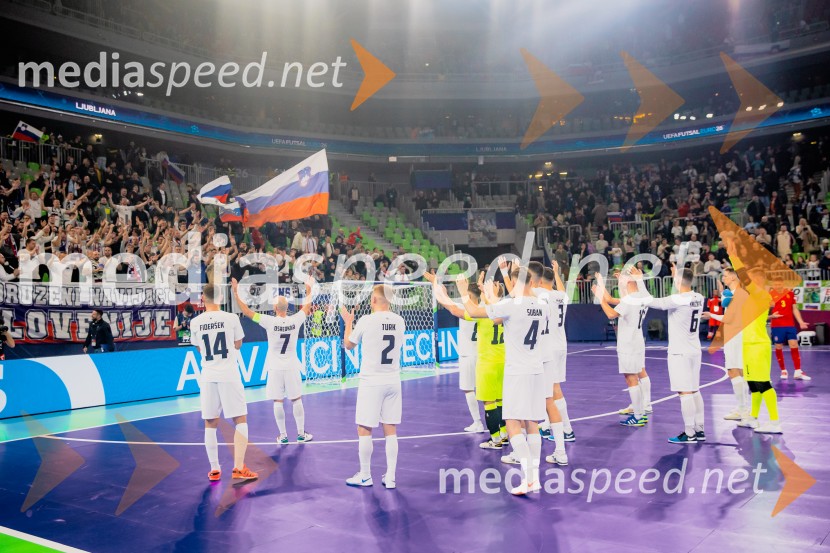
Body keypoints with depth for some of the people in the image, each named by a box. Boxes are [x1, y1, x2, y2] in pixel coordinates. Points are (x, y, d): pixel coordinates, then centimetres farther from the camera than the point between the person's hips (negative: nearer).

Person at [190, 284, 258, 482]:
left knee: (210, 424, 12)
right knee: (240, 421, 4)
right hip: (229, 375, -2)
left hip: (208, 377, 2)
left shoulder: (195, 322, 0)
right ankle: (238, 468, -3)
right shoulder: (231, 318, -5)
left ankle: (214, 470, 16)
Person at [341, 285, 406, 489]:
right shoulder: (399, 321, 2)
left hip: (371, 382, -5)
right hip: (393, 381, 5)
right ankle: (390, 477, 13)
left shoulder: (366, 320, -11)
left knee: (364, 429, 7)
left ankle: (365, 476, 16)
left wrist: (348, 322, 20)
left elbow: (349, 345, 4)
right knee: (390, 430, 10)